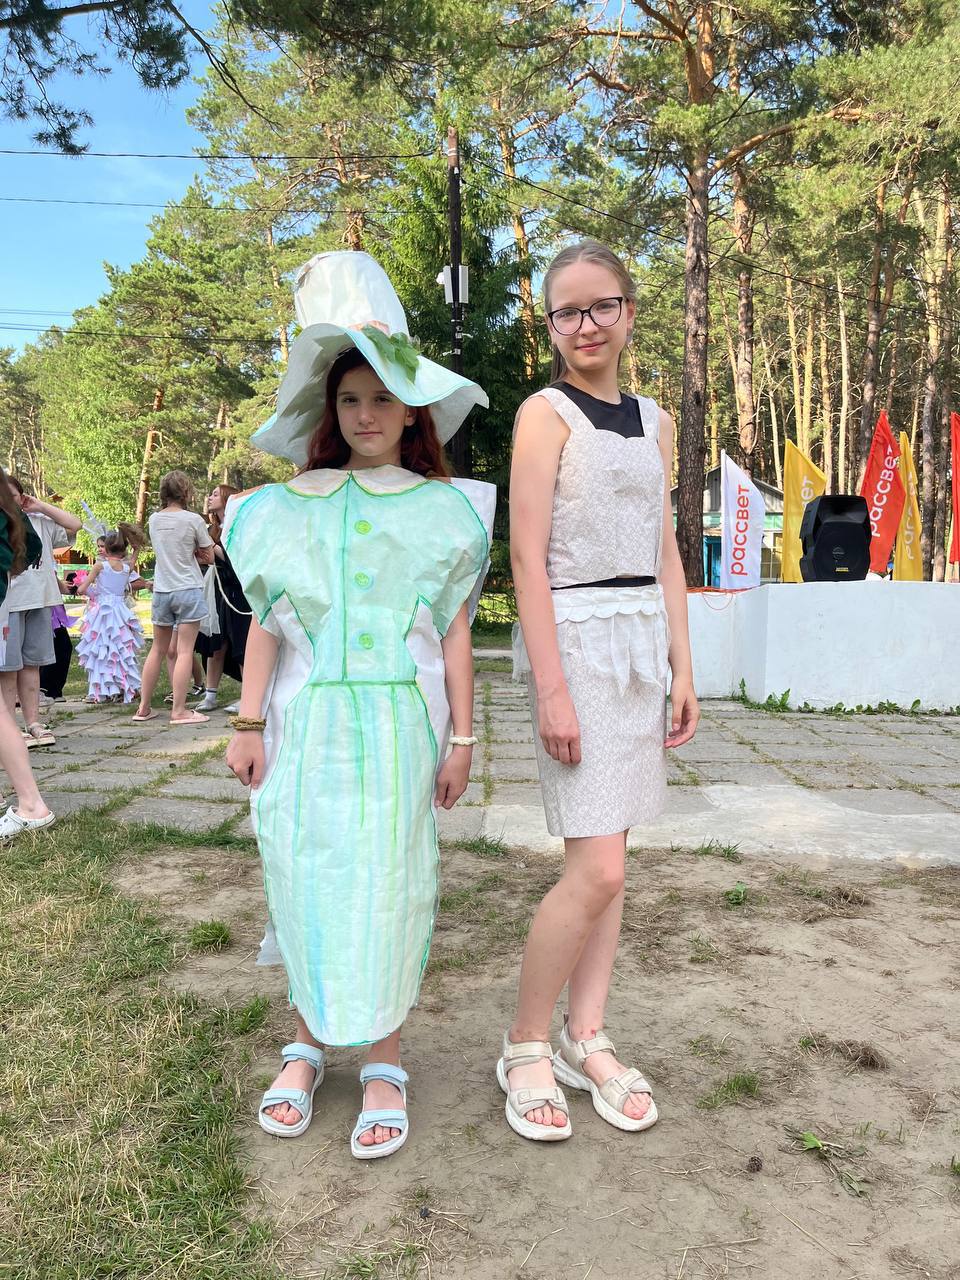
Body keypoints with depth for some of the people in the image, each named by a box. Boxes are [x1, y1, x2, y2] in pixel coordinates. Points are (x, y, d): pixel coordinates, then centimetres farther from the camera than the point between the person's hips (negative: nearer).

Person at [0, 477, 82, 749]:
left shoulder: (39, 521, 13)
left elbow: (75, 525, 5)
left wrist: (40, 506, 5)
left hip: (39, 601, 4)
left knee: (31, 664, 9)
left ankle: (32, 723, 14)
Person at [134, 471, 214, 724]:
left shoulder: (154, 520, 7)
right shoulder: (193, 520, -8)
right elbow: (209, 557, -1)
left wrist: (189, 554, 7)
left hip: (161, 590, 5)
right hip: (188, 590, -5)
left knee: (157, 649, 14)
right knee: (185, 651, -3)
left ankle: (143, 708, 18)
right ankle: (179, 710, -4)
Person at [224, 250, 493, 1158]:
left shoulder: (443, 511, 5)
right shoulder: (287, 508, 9)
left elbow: (454, 630, 4)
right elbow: (265, 622, 9)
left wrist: (461, 736, 1)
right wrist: (249, 723, 4)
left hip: (397, 720, -1)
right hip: (308, 719, 2)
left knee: (386, 885, 1)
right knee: (304, 878, 6)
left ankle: (383, 1064, 16)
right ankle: (307, 1046, 26)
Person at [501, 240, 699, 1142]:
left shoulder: (653, 419, 16)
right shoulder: (546, 413, -4)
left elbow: (664, 552, 17)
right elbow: (528, 556, -11)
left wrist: (681, 665, 11)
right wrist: (551, 688, -17)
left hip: (642, 640, 7)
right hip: (574, 635, -7)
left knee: (608, 854, 10)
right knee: (597, 868, -9)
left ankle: (587, 1042, 23)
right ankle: (525, 1050, 11)